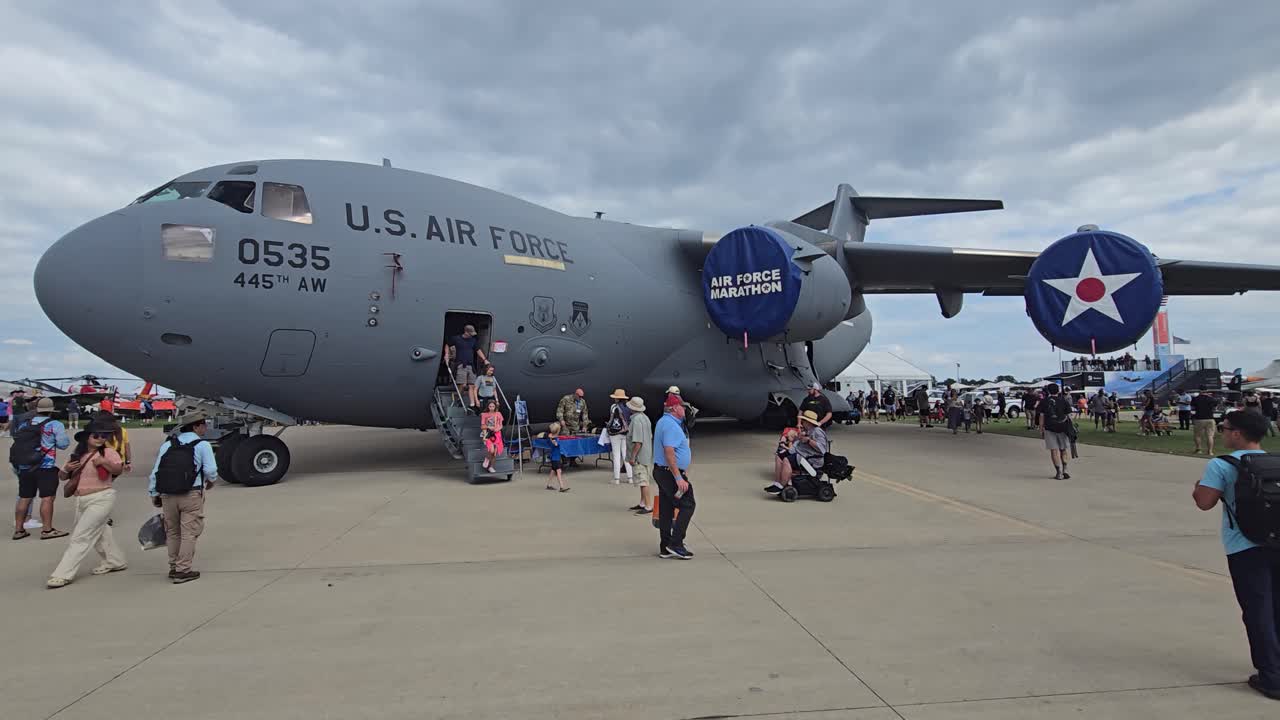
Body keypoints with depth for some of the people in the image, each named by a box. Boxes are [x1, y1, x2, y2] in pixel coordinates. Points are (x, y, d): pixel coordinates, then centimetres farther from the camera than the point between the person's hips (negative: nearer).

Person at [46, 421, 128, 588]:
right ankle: (115, 561, 36)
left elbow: (118, 469, -21)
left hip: (101, 499, -8)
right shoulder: (77, 455, 10)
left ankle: (63, 574, -5)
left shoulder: (108, 452, -7)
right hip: (81, 501, 8)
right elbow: (62, 476, 14)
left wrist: (104, 462, -38)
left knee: (80, 536, -10)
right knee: (98, 533, 19)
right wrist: (66, 469, -8)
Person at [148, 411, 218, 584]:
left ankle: (174, 568, 26)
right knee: (189, 532, 0)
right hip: (192, 494, -5)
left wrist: (154, 494, 14)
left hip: (168, 495, 5)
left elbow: (155, 471, 7)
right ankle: (183, 571, -2)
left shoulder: (167, 444, 10)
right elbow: (211, 470, -11)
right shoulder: (202, 445, -4)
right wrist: (210, 481, 11)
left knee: (173, 532, 16)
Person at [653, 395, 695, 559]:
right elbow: (669, 452, -27)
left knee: (666, 509, 12)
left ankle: (665, 548, 17)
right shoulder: (671, 425, -19)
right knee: (687, 505, -3)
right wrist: (679, 478, -27)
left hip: (661, 471, 10)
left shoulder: (664, 422, 15)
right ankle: (675, 544, -4)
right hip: (671, 473, -10)